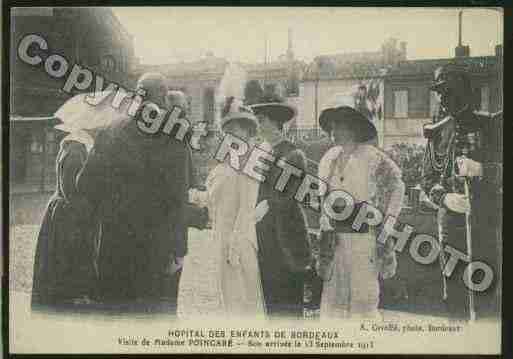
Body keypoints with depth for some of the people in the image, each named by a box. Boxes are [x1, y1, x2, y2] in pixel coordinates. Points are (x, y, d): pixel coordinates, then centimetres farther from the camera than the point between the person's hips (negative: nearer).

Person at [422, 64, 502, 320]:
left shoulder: (490, 125, 2)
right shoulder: (437, 132, 10)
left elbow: (501, 171, -3)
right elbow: (428, 179, 11)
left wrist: (480, 169, -21)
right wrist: (444, 197, -9)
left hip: (486, 219, -3)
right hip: (449, 219, 3)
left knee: (488, 292, -1)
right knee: (453, 290, 9)